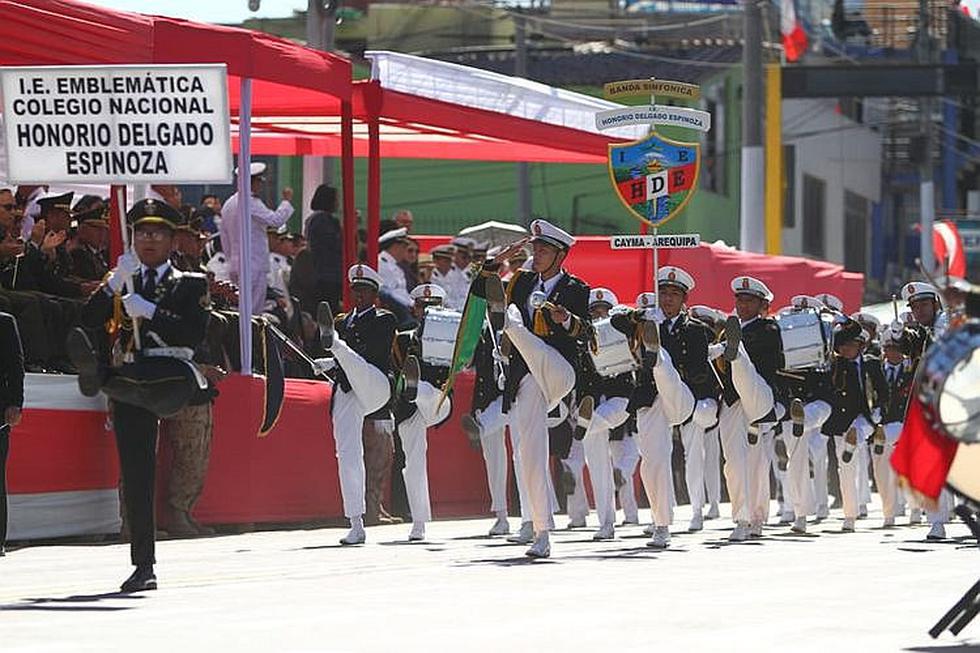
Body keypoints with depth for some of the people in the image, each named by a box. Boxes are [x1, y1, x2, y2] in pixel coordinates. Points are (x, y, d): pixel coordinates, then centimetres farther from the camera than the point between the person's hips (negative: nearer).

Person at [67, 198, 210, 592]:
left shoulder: (189, 284, 11)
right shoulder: (119, 285, 21)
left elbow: (195, 334, -5)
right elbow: (89, 322, 5)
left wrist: (149, 311, -12)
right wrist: (114, 284, -6)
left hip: (171, 376, -2)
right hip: (127, 382, 3)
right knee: (136, 476, -2)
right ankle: (144, 567, 0)